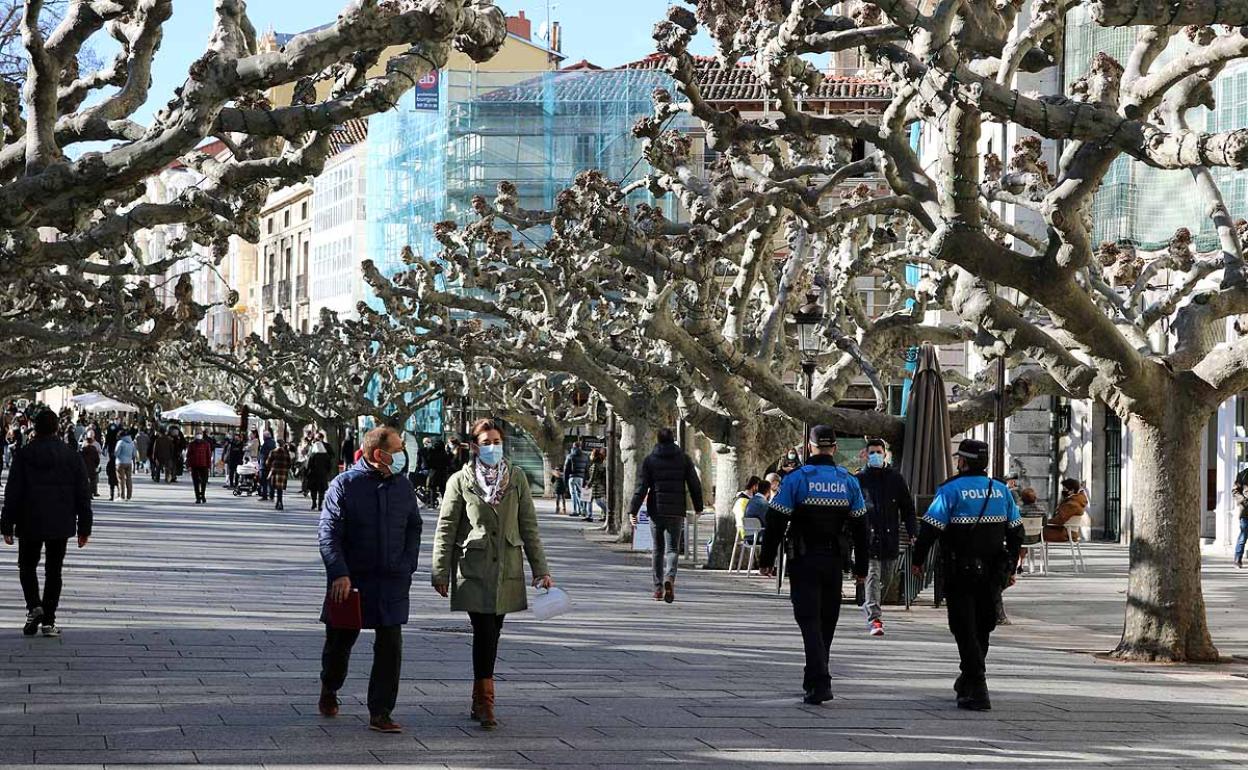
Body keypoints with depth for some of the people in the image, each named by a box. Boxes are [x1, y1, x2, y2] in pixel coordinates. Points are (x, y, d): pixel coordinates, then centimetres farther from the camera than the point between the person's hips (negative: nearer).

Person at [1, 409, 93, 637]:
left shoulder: (23, 455, -5)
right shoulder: (72, 456, 1)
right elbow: (83, 494, 3)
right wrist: (84, 528, 9)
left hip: (30, 524, -2)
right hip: (61, 524, 2)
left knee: (27, 566, 14)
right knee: (53, 570, 8)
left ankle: (34, 606, -10)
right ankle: (48, 621, 6)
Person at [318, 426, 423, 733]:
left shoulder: (403, 486, 6)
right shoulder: (344, 485, -7)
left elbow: (414, 527, 17)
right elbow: (329, 533, -10)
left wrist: (407, 566, 5)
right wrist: (339, 574, -20)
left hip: (392, 581, 3)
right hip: (351, 580, -2)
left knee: (390, 647, -6)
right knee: (340, 641, 13)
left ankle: (380, 713, -1)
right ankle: (329, 691, 41)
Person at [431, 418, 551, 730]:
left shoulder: (516, 478, 7)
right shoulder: (461, 480, 0)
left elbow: (529, 525, 9)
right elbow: (445, 529, 1)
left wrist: (540, 570, 6)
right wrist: (441, 573, -1)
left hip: (506, 569, 3)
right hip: (473, 569, -3)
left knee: (492, 633, 8)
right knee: (484, 633, -11)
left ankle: (480, 701, 19)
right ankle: (485, 704, -7)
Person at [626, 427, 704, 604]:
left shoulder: (649, 460, 0)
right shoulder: (684, 459, 3)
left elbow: (641, 487, -5)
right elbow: (695, 485, 5)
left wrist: (633, 510, -4)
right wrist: (698, 507, 16)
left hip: (656, 511, 0)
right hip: (676, 512, 0)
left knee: (657, 549, 12)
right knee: (672, 549, -1)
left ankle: (658, 587, 13)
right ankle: (669, 578, -27)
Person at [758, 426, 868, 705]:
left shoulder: (796, 479, -7)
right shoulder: (849, 482, 5)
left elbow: (775, 522, -8)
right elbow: (860, 528, 8)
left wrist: (767, 560, 0)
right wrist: (861, 568, 14)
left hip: (803, 560, -4)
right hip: (833, 561, 4)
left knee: (809, 620, -5)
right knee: (826, 621, 15)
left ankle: (820, 683, -20)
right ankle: (814, 679, 27)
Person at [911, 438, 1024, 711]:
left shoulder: (951, 490, -10)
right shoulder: (1001, 491, 7)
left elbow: (930, 528, -12)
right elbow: (1016, 532, 12)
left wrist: (918, 560, 1)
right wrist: (1010, 568, 21)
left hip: (961, 573, -5)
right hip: (993, 573, 5)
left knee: (965, 630, -2)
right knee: (982, 628, 18)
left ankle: (978, 691, -12)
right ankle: (968, 681, 33)